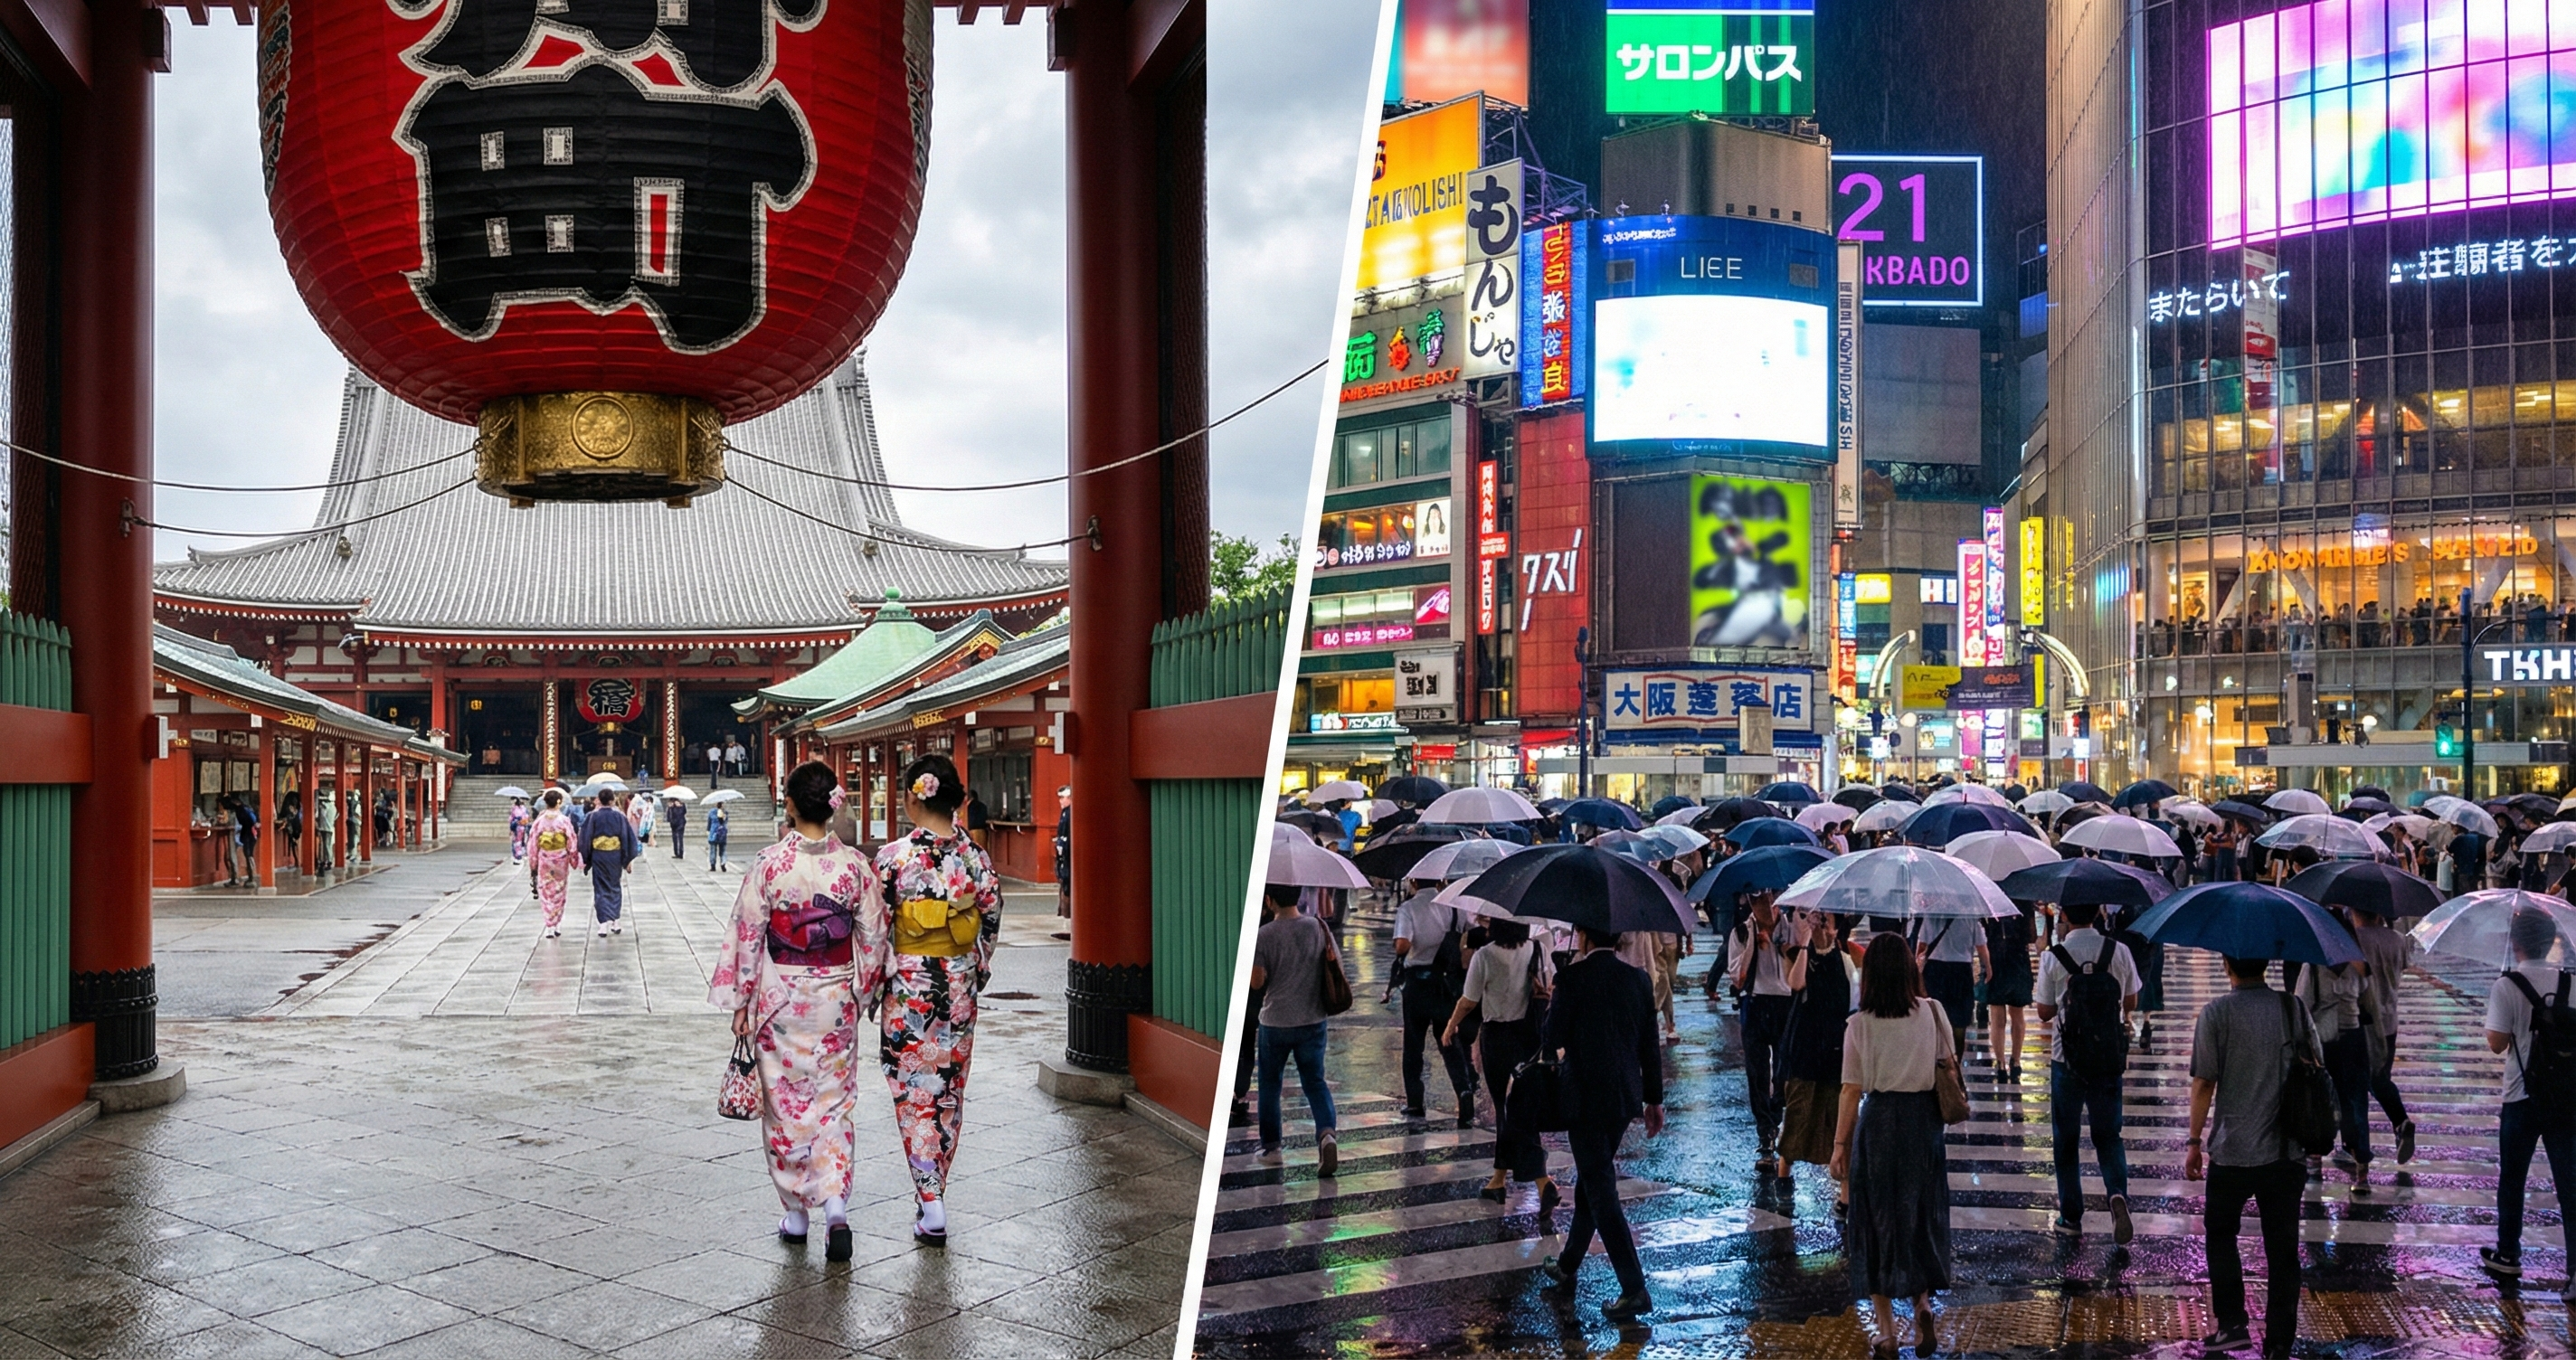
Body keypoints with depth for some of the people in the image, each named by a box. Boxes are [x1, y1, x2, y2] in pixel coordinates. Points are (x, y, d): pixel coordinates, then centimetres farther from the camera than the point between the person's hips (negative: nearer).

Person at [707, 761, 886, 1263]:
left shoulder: (769, 864, -11)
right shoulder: (855, 865, -6)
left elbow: (747, 936, -7)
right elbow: (873, 938, 0)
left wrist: (740, 1002, 2)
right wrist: (862, 992, 15)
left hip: (780, 996, -1)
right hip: (836, 999, 1)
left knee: (785, 1101, 12)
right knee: (834, 1102, 10)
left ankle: (795, 1213, 21)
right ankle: (835, 1206, -7)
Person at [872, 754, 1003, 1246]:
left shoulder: (894, 856, -13)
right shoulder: (975, 855, -3)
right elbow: (992, 919, 4)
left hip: (908, 984, -4)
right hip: (959, 985, 4)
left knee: (914, 1093, 3)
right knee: (950, 1090, 15)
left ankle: (931, 1205, -3)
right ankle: (934, 1195, 26)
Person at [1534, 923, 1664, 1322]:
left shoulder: (1572, 978, -14)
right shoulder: (1638, 979, 3)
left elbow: (1551, 1041, -12)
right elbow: (1650, 1045, 7)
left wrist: (1550, 1007, 6)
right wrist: (1654, 1099, 15)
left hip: (1587, 1098, -7)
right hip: (1626, 1095, 7)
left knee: (1600, 1188, -2)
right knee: (1592, 1178, 20)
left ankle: (1634, 1289, -5)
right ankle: (1567, 1267, 35)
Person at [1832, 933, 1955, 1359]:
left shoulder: (1860, 1024, -10)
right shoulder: (1933, 1012, -4)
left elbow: (1851, 1091, -8)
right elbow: (1949, 1065, 4)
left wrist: (1840, 1145, -1)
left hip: (1878, 1123, -2)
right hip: (1924, 1121, 2)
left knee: (1878, 1219, 8)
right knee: (1920, 1215, 19)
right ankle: (1923, 1302, 0)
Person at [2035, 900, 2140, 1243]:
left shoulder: (2052, 958, -11)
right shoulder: (2119, 952, -4)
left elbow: (2045, 1013, -5)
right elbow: (2131, 1003, 6)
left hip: (2067, 1060, -2)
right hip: (2109, 1059, 2)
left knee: (2066, 1140, 11)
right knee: (2108, 1135, 15)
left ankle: (2071, 1217, 15)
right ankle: (2117, 1193, -10)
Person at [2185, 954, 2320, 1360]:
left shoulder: (2217, 1012, -9)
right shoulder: (2294, 1008, 2)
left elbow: (2204, 1083, -9)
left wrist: (2195, 1141, 0)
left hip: (2233, 1151, -3)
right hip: (2288, 1152, 3)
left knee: (2220, 1234, 17)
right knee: (2283, 1249, 9)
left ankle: (2232, 1323, 9)